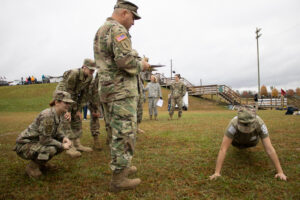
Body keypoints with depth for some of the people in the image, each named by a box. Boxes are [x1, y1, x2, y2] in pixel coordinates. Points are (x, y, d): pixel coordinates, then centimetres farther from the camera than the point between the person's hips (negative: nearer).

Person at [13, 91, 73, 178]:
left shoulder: (60, 114, -3)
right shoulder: (48, 115, -30)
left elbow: (58, 132, 4)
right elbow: (44, 139, -28)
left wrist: (64, 138, -16)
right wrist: (62, 145, -21)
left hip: (37, 142, 9)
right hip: (24, 145, -9)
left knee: (62, 142, 1)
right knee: (51, 149, -32)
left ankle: (40, 163, 14)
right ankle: (32, 167, -5)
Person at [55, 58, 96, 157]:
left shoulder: (89, 77, -9)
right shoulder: (74, 74, -29)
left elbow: (83, 94, -5)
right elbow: (69, 92, -27)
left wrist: (79, 110, -5)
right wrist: (68, 110, -26)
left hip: (73, 96, 7)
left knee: (77, 119, 5)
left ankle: (77, 144, 13)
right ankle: (70, 147, -11)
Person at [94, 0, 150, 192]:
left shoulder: (101, 30, 20)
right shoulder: (117, 29, -12)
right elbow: (125, 60, -24)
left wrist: (137, 62, 15)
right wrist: (141, 65, -5)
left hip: (107, 89, 10)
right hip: (121, 91, -10)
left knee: (118, 132, 18)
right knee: (125, 133, -4)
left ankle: (122, 167, 31)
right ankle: (119, 179, 4)